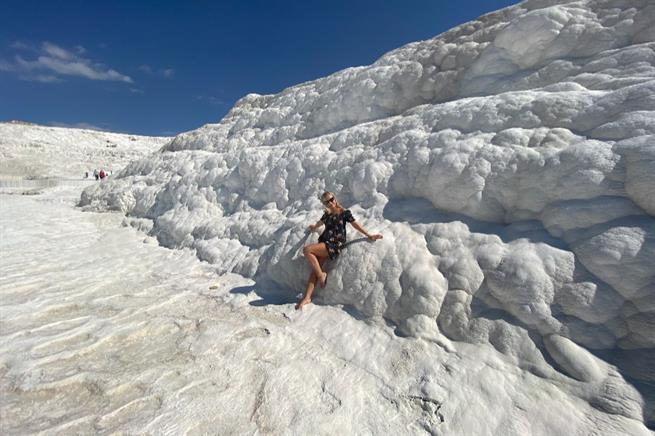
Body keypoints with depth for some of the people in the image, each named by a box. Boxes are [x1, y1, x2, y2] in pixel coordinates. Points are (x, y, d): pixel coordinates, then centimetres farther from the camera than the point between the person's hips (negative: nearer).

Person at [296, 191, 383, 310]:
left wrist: (369, 235, -5)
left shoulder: (344, 212, 1)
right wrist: (314, 227, 56)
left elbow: (355, 224, 0)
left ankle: (321, 275, -11)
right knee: (314, 269, -10)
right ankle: (307, 297, -10)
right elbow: (320, 222, 38)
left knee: (307, 250, -24)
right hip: (324, 243, 6)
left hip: (335, 244, -6)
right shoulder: (327, 214, 18)